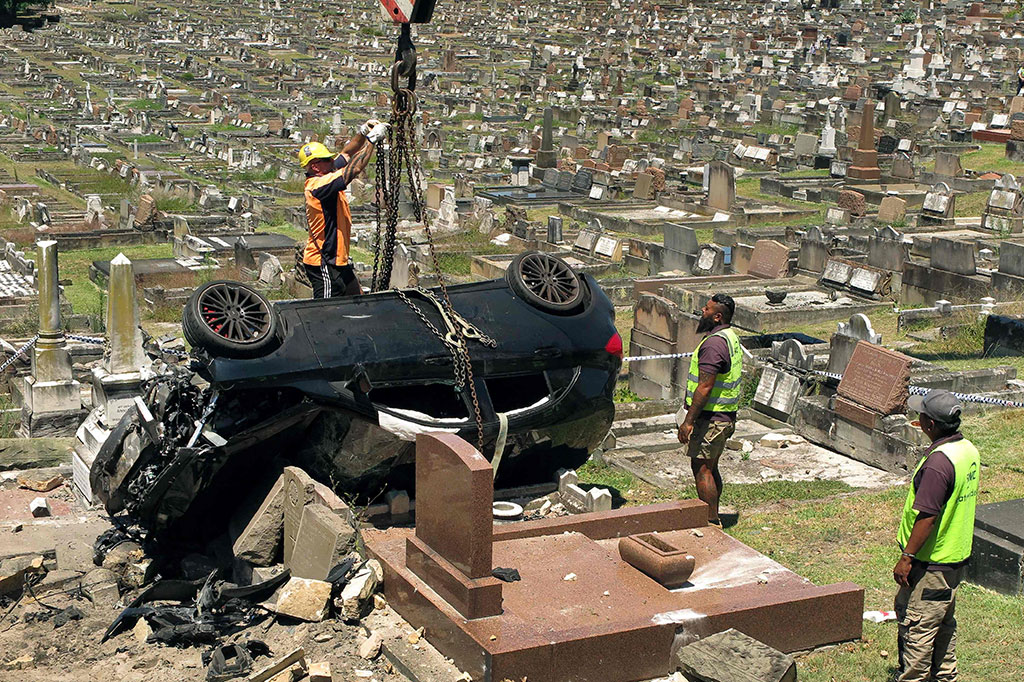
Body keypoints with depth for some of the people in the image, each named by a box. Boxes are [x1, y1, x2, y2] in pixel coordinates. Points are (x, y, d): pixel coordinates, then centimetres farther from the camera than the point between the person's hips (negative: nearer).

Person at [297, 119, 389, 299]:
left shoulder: (323, 178, 7)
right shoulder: (318, 186, -22)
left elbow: (346, 154, 17)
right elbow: (354, 169, -27)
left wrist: (362, 132, 2)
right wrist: (371, 139, -21)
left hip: (336, 261, 10)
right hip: (323, 264, -10)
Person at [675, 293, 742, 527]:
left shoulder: (713, 344, -21)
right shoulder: (731, 337, 12)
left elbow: (705, 388, -24)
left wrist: (689, 421, -21)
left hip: (710, 418, -10)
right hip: (726, 417, 10)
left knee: (701, 468, -4)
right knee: (710, 467, 17)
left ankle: (711, 521, -1)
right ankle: (713, 518, 24)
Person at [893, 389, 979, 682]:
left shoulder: (938, 462, -26)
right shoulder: (969, 450, 3)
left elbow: (927, 516, -26)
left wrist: (907, 557, -19)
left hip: (930, 561, -10)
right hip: (957, 556, 10)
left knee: (916, 625, 2)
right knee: (944, 623, 21)